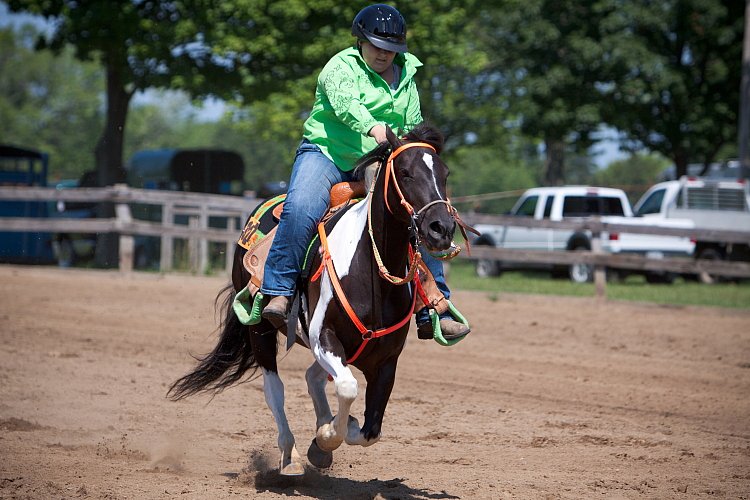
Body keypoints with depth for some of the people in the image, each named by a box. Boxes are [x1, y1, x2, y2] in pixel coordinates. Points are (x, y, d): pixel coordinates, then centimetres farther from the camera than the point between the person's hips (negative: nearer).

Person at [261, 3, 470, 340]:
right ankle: (278, 293, -28)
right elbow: (345, 103, -28)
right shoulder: (341, 67, -6)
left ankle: (433, 313, 4)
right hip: (326, 153, -5)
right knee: (300, 208, -33)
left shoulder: (405, 79, 14)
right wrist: (372, 127, -47)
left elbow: (414, 128, 23)